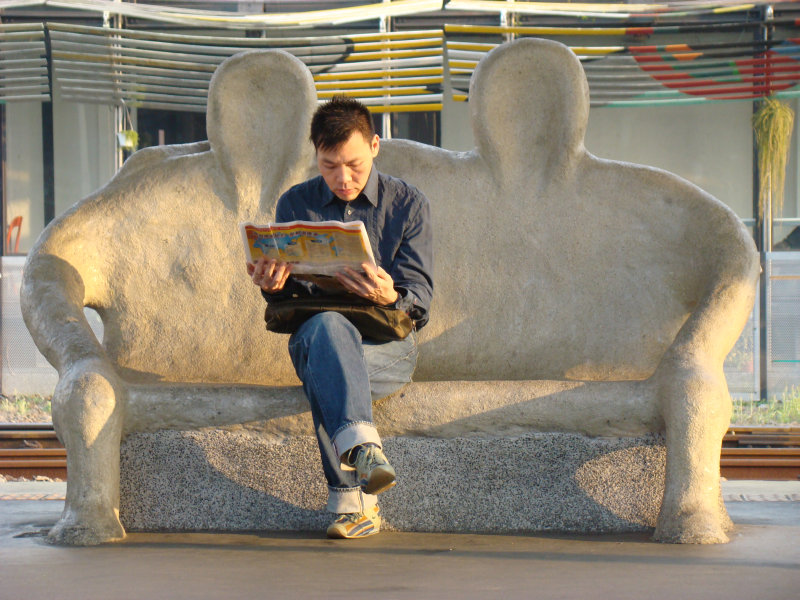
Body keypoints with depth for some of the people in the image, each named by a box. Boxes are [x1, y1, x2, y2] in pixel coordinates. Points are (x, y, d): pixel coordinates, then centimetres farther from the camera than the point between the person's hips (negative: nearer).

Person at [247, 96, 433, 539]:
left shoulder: (408, 205, 7)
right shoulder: (296, 205, 12)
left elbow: (420, 297, 0)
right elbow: (289, 297, 9)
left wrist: (390, 296, -25)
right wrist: (273, 286, -17)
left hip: (387, 343, -1)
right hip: (312, 335, 1)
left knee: (323, 373, -36)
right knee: (327, 325, -39)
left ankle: (350, 500, -39)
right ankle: (363, 445, -57)